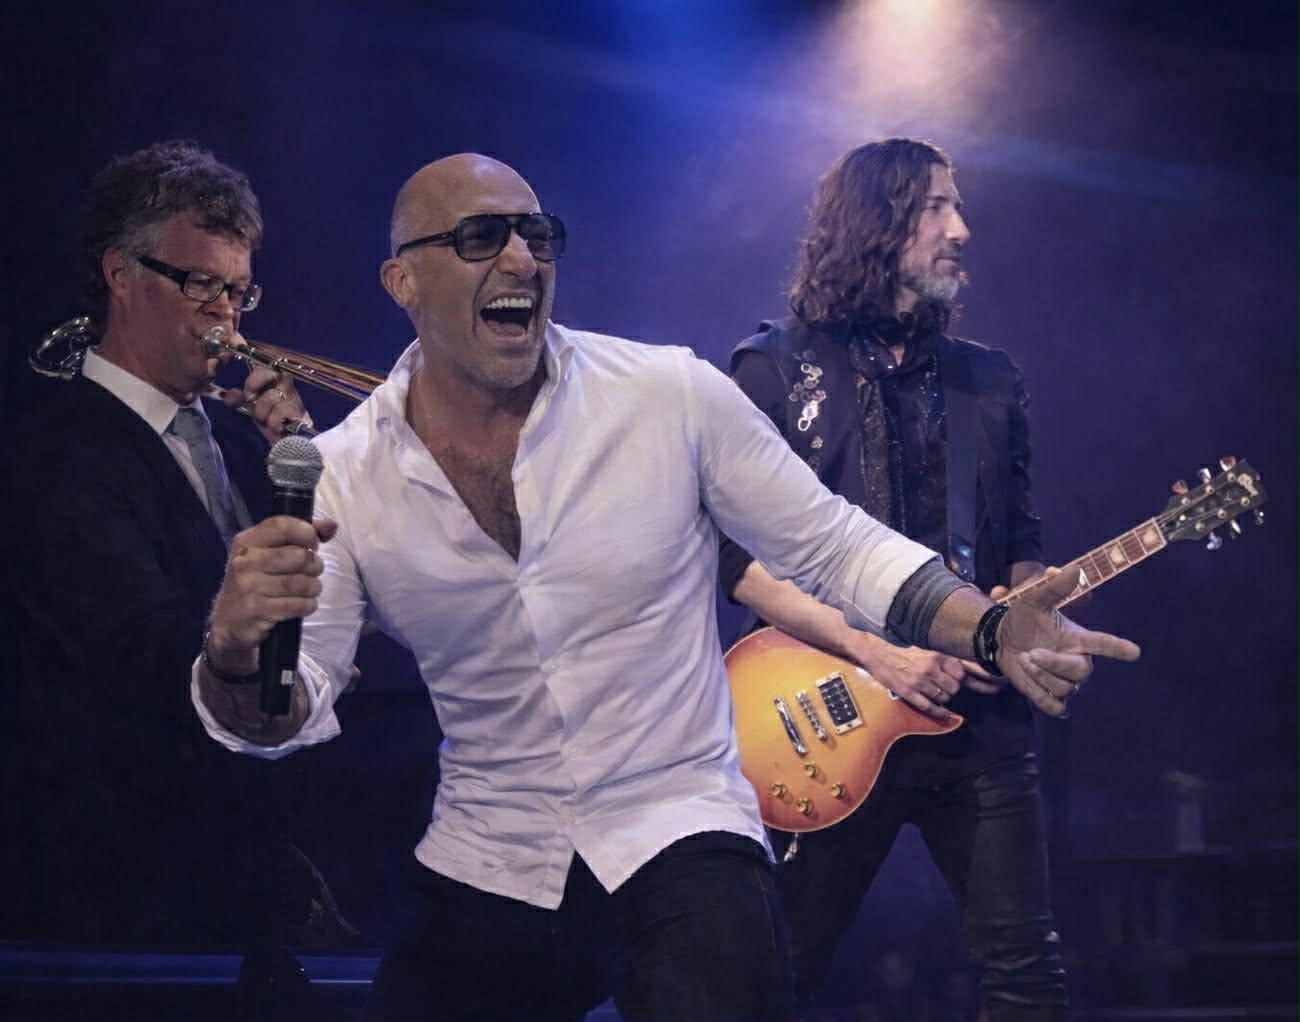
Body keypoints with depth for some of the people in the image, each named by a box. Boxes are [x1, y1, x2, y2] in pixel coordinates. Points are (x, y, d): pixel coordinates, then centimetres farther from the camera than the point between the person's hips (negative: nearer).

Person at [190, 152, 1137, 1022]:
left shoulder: (675, 395, -8)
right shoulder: (344, 476, -4)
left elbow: (831, 545, 0)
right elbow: (295, 711, -7)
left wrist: (996, 628, -15)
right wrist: (238, 654, -31)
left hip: (683, 845, -2)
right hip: (482, 873, 3)